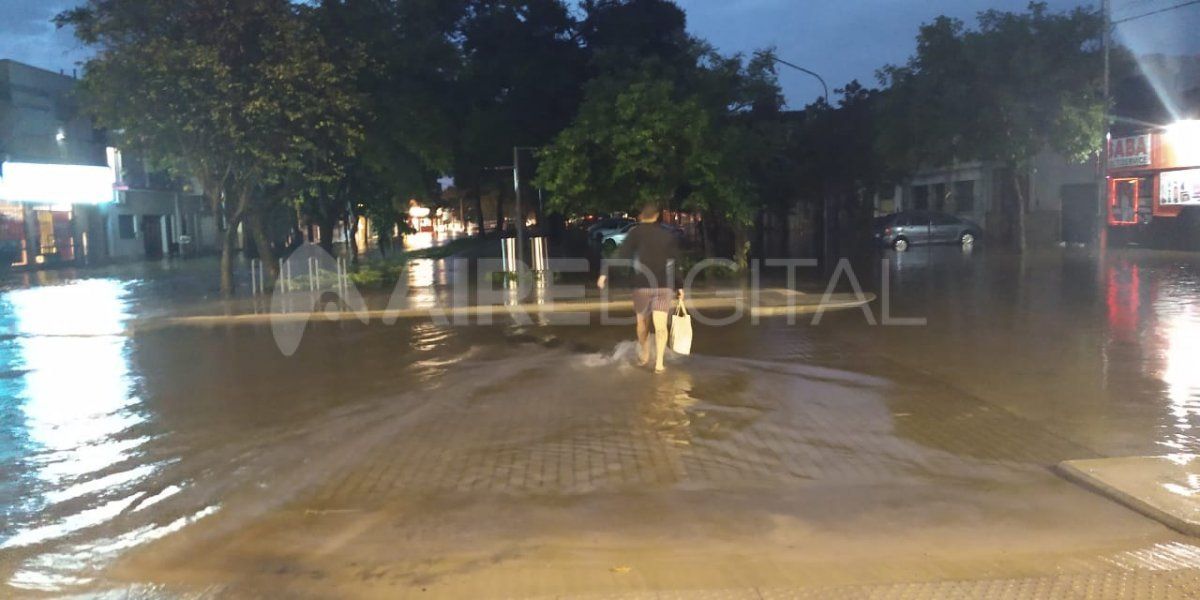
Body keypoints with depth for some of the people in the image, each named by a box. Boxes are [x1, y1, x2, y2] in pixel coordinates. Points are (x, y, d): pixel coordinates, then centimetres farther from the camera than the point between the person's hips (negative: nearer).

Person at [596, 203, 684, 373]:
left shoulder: (636, 232, 1)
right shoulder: (668, 235, 9)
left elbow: (622, 254, -10)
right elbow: (675, 262, 6)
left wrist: (606, 274, -12)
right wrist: (679, 286, 11)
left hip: (642, 285, -1)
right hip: (664, 286, 1)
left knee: (643, 323, 18)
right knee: (660, 324, -4)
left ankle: (644, 356, 32)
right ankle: (659, 362, -15)